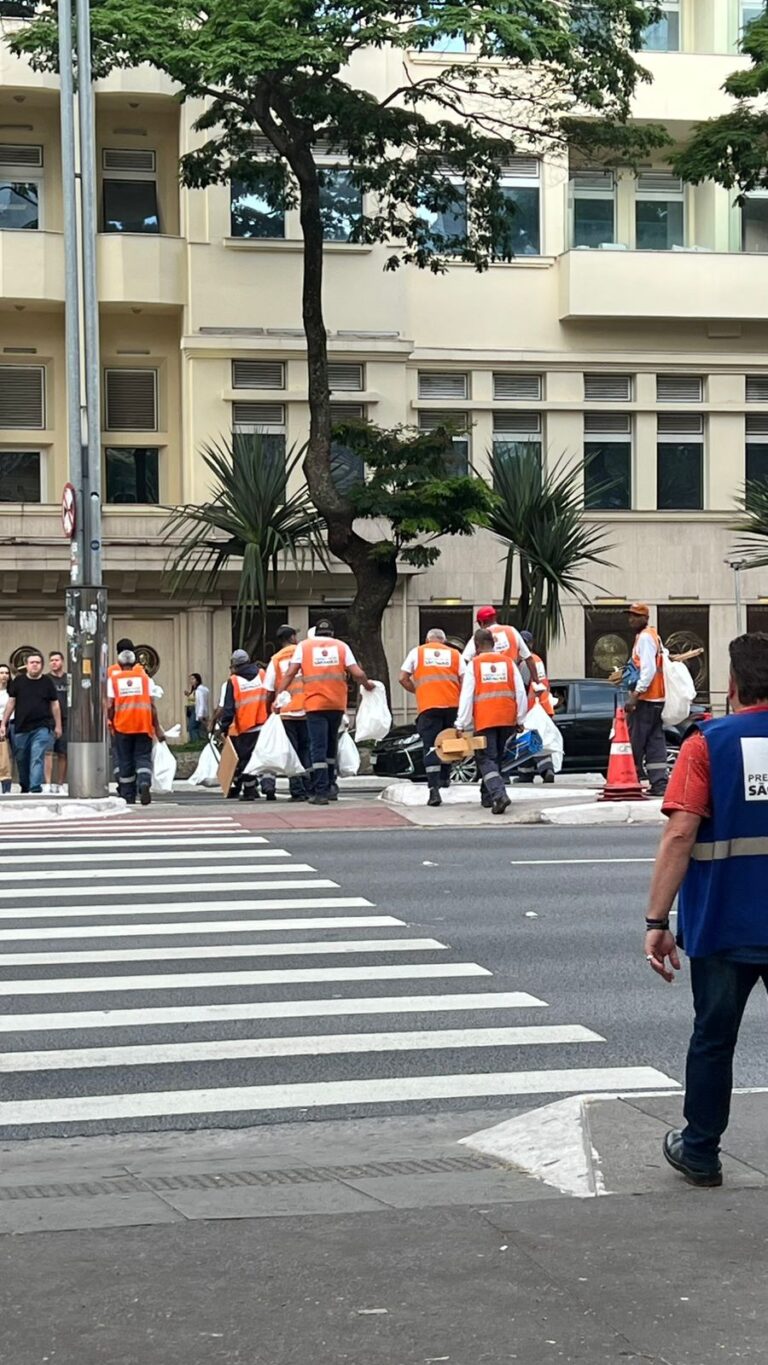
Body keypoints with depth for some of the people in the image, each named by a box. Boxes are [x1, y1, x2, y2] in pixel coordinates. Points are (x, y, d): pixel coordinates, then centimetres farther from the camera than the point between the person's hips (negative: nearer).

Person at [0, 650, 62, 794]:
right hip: (21, 728, 2)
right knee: (22, 760, 10)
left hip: (41, 728, -2)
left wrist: (58, 725, 7)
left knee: (37, 759, -13)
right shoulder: (18, 681, 4)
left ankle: (35, 788, -16)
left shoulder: (47, 682, 3)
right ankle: (24, 787, 28)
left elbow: (54, 704, 9)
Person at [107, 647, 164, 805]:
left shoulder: (113, 678, 4)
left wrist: (111, 724, 10)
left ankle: (128, 796, 13)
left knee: (125, 761, 9)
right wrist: (157, 728, 7)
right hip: (144, 725, 0)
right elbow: (152, 705, 2)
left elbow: (110, 706, -4)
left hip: (122, 726, 0)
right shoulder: (144, 677, 6)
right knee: (143, 757, 5)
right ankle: (144, 783, -22)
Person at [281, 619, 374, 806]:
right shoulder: (341, 646, 11)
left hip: (315, 704, -2)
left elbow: (290, 673, -1)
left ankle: (321, 792, -10)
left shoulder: (304, 646, 9)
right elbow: (357, 673, 3)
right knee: (331, 744, 19)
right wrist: (367, 685, 21)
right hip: (337, 703, 2)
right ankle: (330, 786, 24)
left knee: (318, 747, -3)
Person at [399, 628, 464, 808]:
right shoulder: (454, 654, 15)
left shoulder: (417, 652, 14)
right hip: (452, 704, 2)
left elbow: (403, 678, 8)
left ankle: (434, 790, -16)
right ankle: (444, 778, 33)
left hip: (428, 705, -2)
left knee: (431, 746, -4)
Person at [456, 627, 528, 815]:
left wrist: (461, 725, -3)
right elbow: (521, 693, 6)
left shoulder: (474, 665, -2)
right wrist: (519, 719, 14)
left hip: (484, 720, -4)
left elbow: (466, 697, -5)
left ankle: (499, 794, -24)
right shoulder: (509, 662, 7)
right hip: (507, 719, 4)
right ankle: (488, 796, 25)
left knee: (486, 759, -3)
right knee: (496, 757, 18)